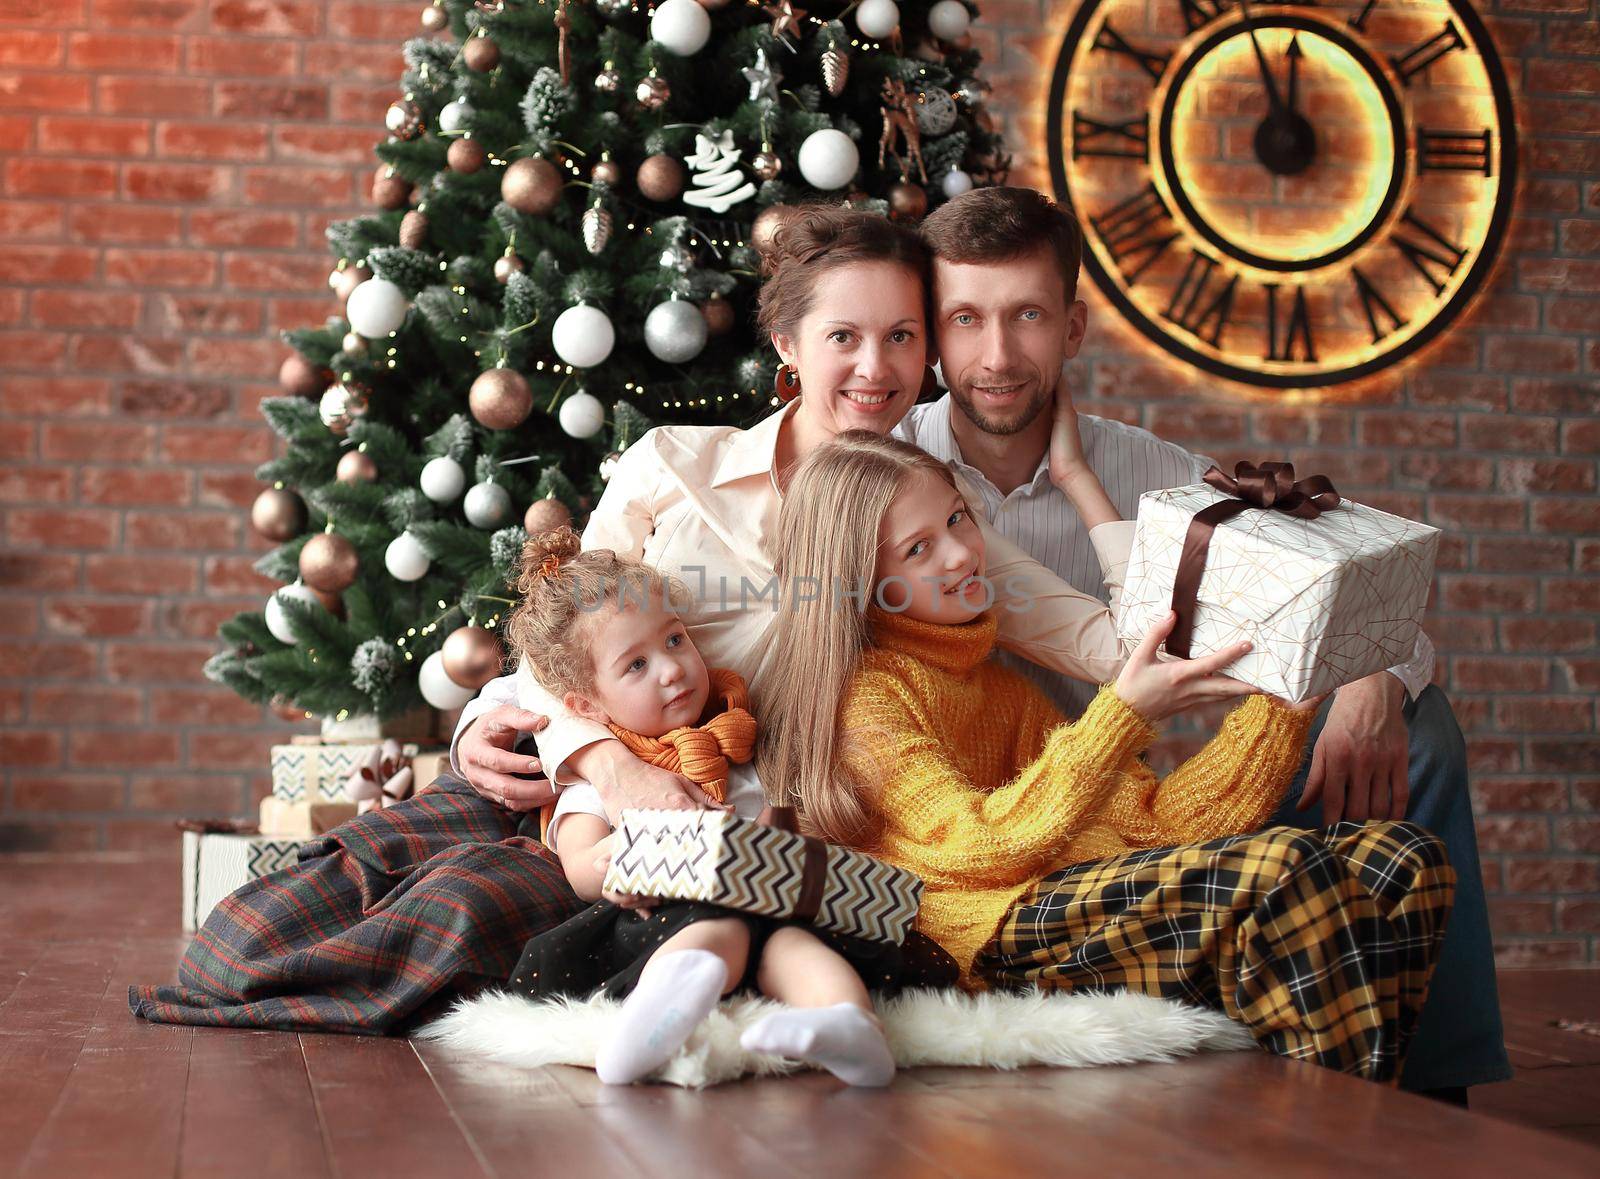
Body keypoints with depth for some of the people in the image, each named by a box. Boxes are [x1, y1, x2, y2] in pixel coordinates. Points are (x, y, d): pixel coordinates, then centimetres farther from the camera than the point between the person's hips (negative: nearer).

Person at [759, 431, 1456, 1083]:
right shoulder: (861, 694, 2)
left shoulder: (1005, 692, 27)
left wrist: (1280, 699, 7)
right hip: (1000, 936, -8)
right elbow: (987, 848, -12)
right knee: (1281, 873, -30)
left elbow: (1151, 819, 15)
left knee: (1404, 861, -11)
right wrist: (1125, 713, -15)